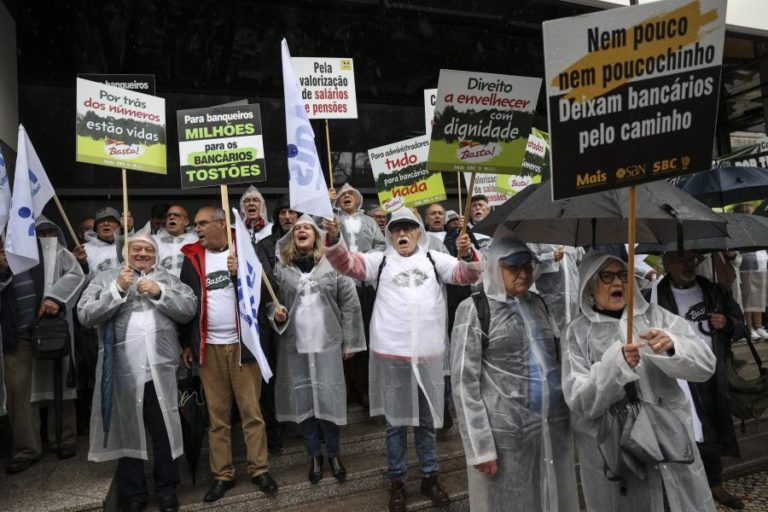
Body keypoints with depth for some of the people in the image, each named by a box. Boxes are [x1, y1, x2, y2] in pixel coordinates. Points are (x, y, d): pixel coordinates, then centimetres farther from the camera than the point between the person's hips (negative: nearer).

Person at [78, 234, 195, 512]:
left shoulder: (169, 279, 11)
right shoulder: (105, 279, 8)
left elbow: (189, 309, -1)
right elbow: (85, 315, -3)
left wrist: (159, 292, -10)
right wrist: (118, 289, -11)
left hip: (160, 371, 1)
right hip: (123, 372, 0)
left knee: (165, 432, 9)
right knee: (128, 432, 11)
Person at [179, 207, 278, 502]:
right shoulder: (192, 258, 7)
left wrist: (241, 274, -18)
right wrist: (186, 343, 8)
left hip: (242, 342, -2)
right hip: (208, 346, 2)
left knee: (252, 411, 4)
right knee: (217, 415, 8)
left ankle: (259, 469, 17)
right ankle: (222, 474, 20)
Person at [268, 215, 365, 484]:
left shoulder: (332, 264, 0)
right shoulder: (281, 269, 4)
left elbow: (349, 303, 1)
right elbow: (270, 301, 10)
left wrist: (349, 342, 0)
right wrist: (275, 314, -13)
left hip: (327, 343, -1)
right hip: (294, 346, 2)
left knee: (328, 398, 1)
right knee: (302, 399, 8)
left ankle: (333, 453, 23)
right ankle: (314, 455, 26)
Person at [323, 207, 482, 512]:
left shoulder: (434, 259, 9)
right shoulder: (380, 261, 5)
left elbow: (466, 274, 1)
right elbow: (347, 263, -6)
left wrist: (468, 254, -20)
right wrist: (333, 239, -24)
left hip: (429, 354, 2)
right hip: (391, 354, -1)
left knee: (428, 420, 16)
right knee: (395, 421, 10)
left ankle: (429, 477, 33)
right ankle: (396, 481, 27)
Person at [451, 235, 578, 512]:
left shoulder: (538, 303, 10)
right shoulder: (475, 309, -6)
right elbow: (464, 382, -9)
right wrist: (481, 446, -13)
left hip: (555, 426, 5)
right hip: (506, 433, -5)